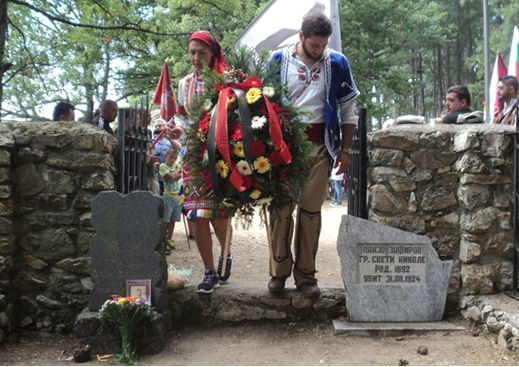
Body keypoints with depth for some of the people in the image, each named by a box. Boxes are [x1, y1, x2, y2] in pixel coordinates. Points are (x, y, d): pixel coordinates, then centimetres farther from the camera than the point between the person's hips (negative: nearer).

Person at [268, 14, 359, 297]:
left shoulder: (336, 63, 2)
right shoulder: (278, 60, 1)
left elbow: (349, 109, 7)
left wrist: (345, 149, 4)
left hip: (320, 145, 0)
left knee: (311, 210, 3)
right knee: (281, 208, 1)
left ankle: (306, 275, 11)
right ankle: (279, 272, 12)